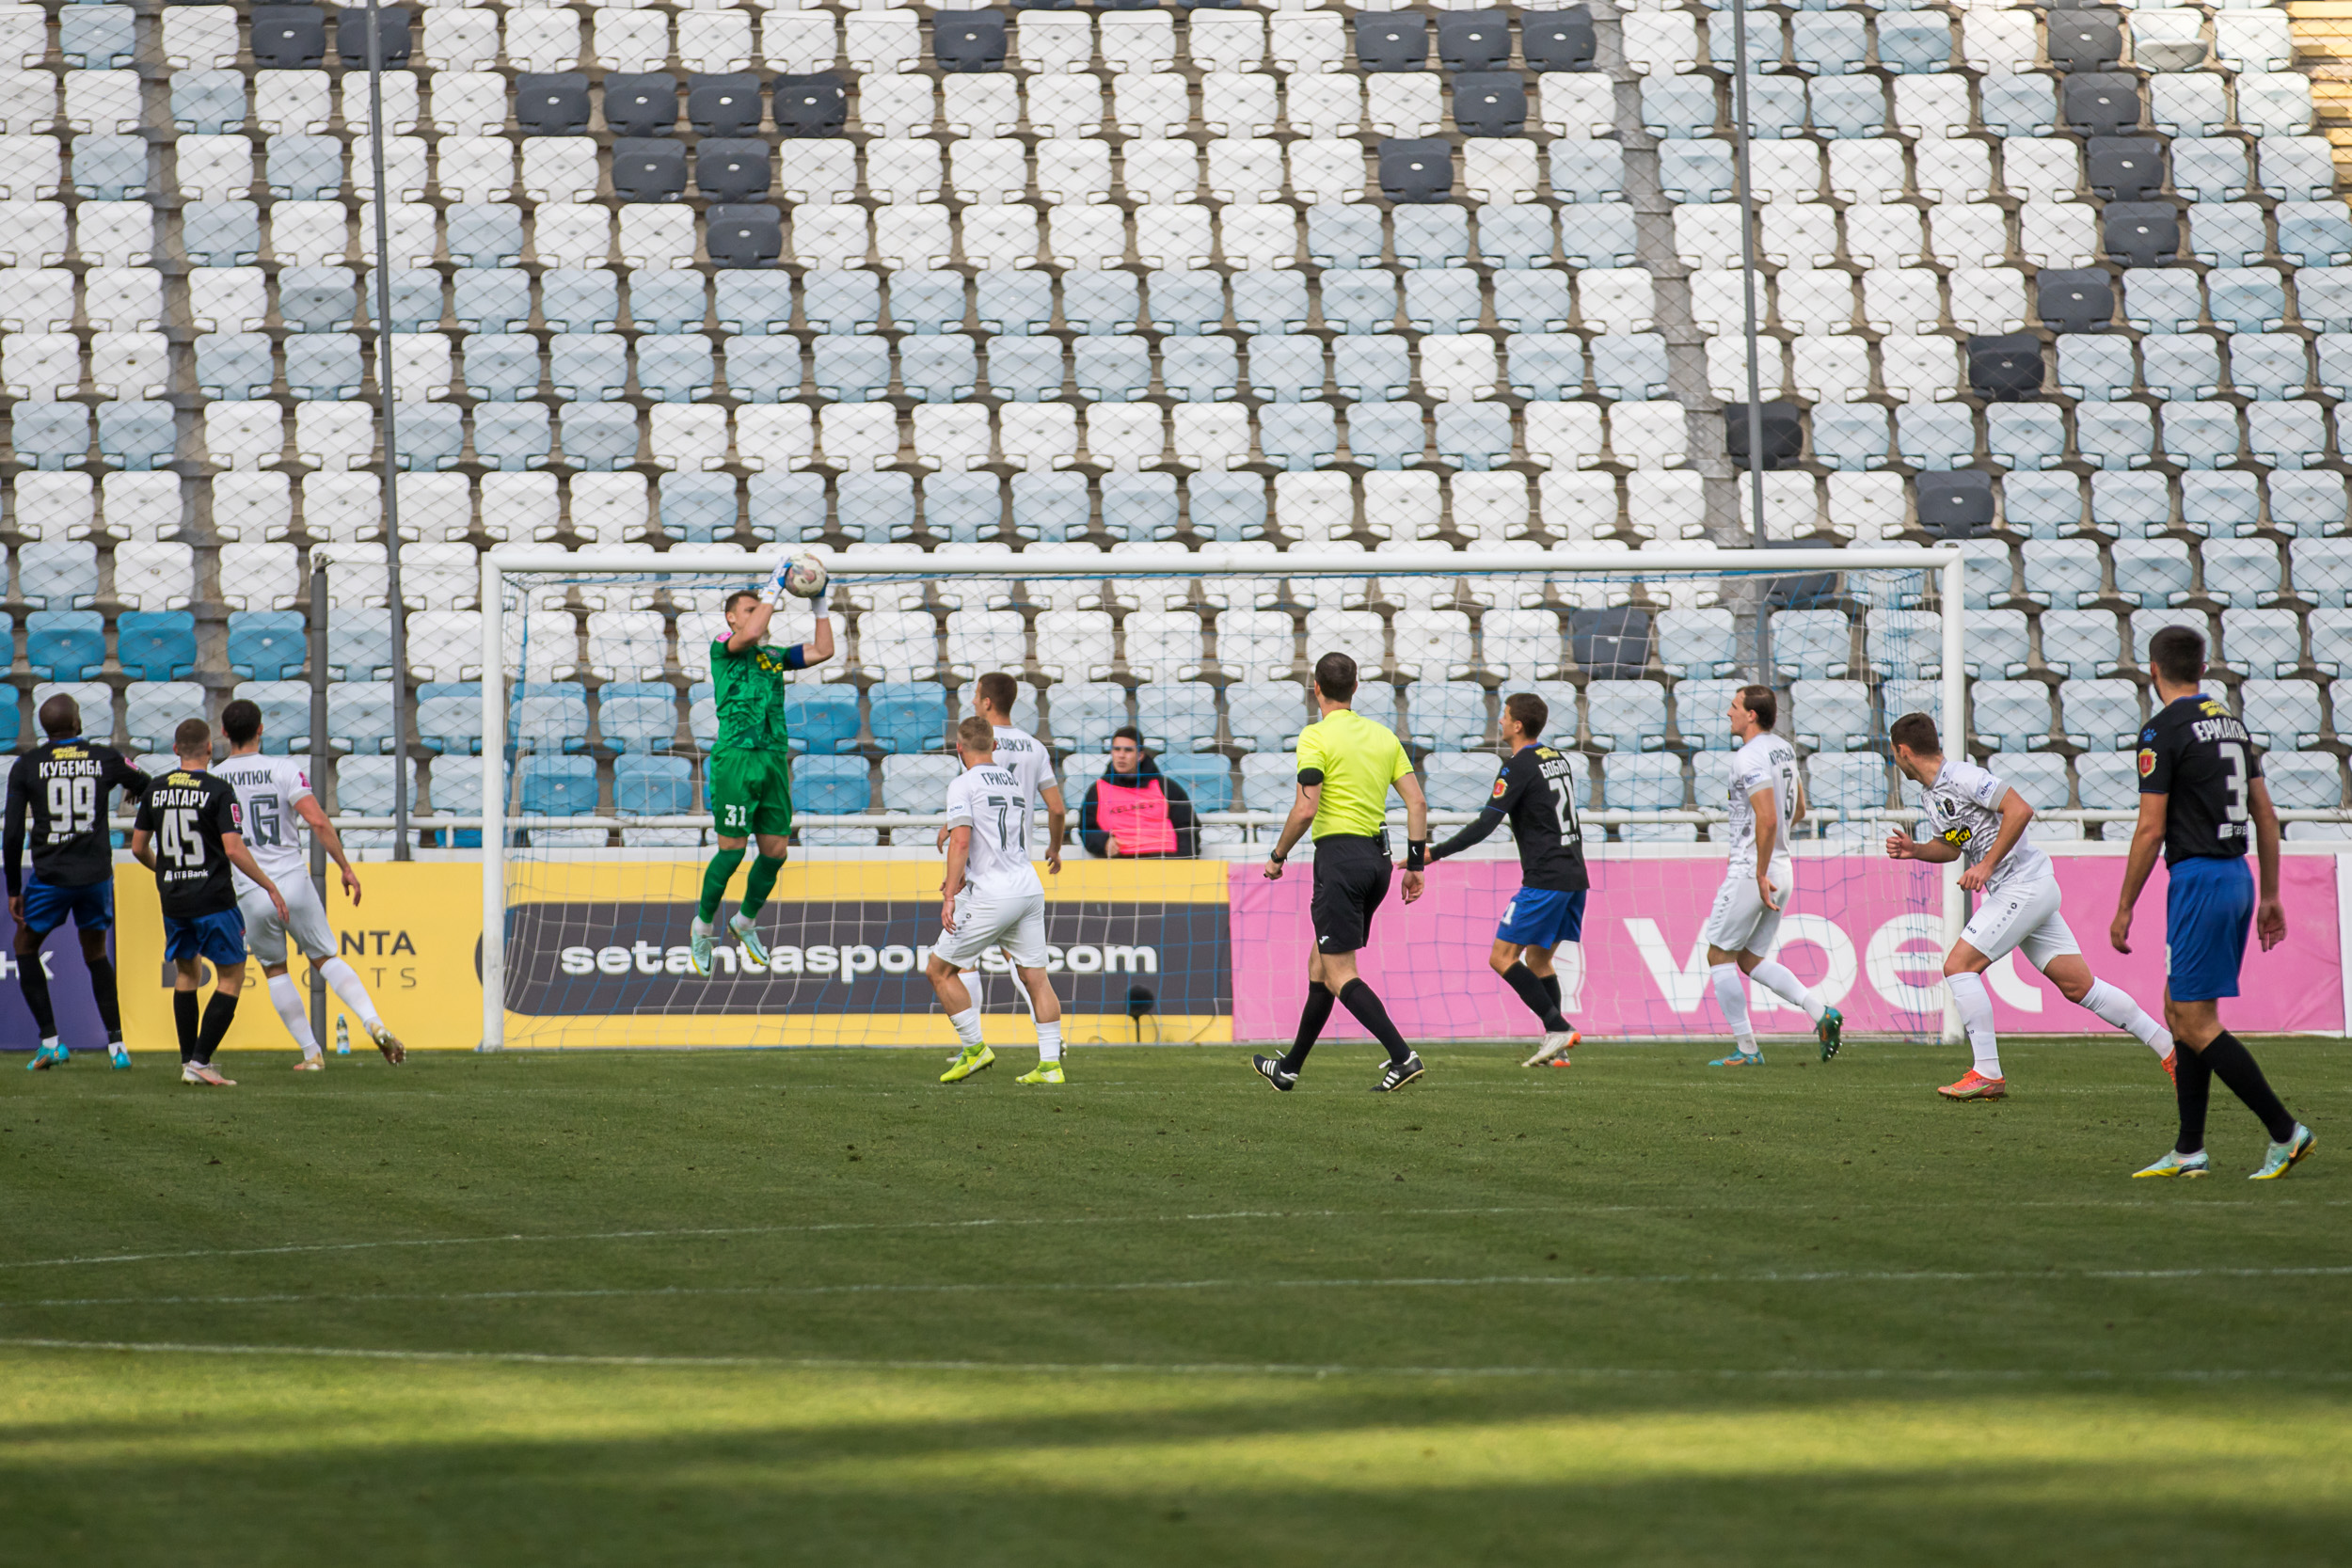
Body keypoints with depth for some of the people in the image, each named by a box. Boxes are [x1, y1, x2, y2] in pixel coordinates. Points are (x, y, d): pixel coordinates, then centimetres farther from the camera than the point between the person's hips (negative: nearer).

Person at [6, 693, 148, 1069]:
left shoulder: (26, 766, -3)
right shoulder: (105, 759, 0)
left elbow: (12, 834, -3)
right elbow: (148, 789, 19)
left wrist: (14, 890, 6)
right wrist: (135, 789, 45)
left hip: (51, 874, -2)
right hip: (96, 873, 2)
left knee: (26, 947, 18)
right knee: (96, 953, 20)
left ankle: (51, 1041, 7)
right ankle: (116, 1045, 11)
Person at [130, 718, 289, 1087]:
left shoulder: (156, 790, 5)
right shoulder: (218, 791, -11)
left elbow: (138, 846, 12)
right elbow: (234, 849, -18)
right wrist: (270, 886, -10)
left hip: (172, 900, 5)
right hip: (212, 900, -5)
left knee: (186, 973, 20)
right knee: (231, 976, 3)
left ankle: (188, 1061, 18)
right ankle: (199, 1061, -7)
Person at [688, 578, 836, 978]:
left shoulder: (774, 657, 20)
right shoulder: (722, 649, 2)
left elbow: (822, 651, 17)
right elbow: (749, 634, -19)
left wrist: (819, 605, 12)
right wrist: (774, 589, -13)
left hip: (774, 760, 6)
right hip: (735, 760, -6)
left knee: (775, 851, 5)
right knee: (732, 850, -7)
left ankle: (746, 922, 27)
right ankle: (702, 926, 11)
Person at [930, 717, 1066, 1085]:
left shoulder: (963, 784, -5)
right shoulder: (1015, 781, 16)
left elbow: (961, 841, -17)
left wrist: (950, 897, -19)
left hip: (993, 897, -7)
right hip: (1030, 886, 7)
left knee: (940, 969, 5)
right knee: (1035, 976, 8)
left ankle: (974, 1048, 3)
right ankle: (1050, 1064, 3)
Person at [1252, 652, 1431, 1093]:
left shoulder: (1316, 737, -9)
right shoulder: (1382, 736, 11)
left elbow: (1305, 809, -17)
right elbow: (1416, 801, 7)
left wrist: (1277, 856, -3)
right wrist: (1416, 862, 11)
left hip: (1339, 855, -8)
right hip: (1376, 856, 8)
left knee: (1340, 975, -7)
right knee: (1320, 963, 18)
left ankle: (1402, 1056, -23)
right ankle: (1290, 1068, 27)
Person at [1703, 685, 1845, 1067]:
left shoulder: (1749, 759, -18)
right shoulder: (1784, 750, 11)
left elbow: (1767, 819, -26)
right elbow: (1798, 810, 22)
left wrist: (1760, 873, -22)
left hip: (1751, 869, -9)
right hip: (1782, 868, 9)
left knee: (1719, 956, 3)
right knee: (1751, 959, 15)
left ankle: (1746, 1049, 3)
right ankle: (1821, 1013, -2)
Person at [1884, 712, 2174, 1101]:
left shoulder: (1961, 777, -15)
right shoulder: (1934, 794, 15)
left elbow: (2020, 809, -22)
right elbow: (1950, 847, 29)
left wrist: (1986, 865, -20)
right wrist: (1914, 850, 10)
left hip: (2024, 887, -10)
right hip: (2013, 893, 10)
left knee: (1958, 966, -12)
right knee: (2079, 985, 7)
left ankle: (1987, 1075, -11)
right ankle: (2171, 1049, 9)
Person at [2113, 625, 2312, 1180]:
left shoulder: (2163, 731, -12)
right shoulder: (2230, 723, 13)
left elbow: (2152, 829, -14)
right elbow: (2265, 815, 15)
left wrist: (2124, 908, -6)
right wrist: (2270, 896, 21)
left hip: (2199, 879, -9)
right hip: (2237, 874, 9)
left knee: (2197, 1026, -6)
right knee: (2179, 1013, 14)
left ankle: (2284, 1131, -10)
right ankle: (2189, 1150, 13)